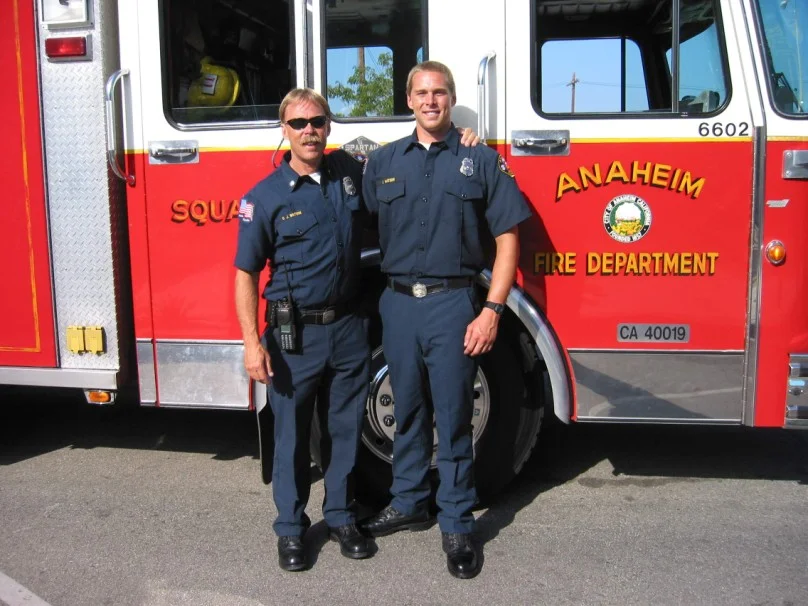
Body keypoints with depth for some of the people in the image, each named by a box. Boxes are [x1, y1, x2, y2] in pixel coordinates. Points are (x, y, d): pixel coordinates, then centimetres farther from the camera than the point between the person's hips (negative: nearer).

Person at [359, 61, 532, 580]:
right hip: (398, 304, 3)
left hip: (452, 304, -3)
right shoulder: (383, 162, 9)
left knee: (453, 418, 4)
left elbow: (507, 240, -2)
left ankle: (458, 524, 17)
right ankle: (409, 504, 32)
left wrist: (492, 311, -10)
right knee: (408, 412, 15)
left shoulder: (482, 161, 1)